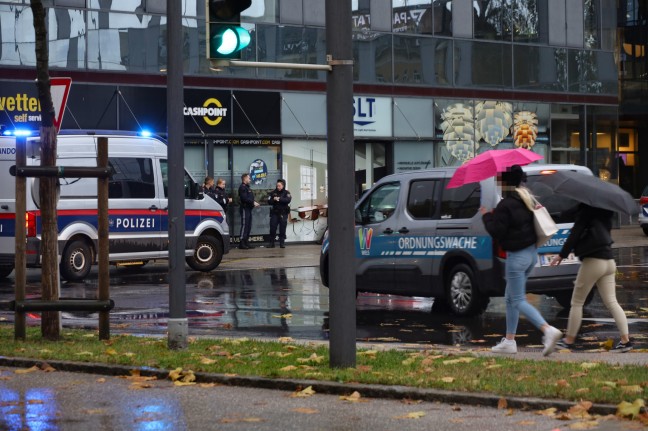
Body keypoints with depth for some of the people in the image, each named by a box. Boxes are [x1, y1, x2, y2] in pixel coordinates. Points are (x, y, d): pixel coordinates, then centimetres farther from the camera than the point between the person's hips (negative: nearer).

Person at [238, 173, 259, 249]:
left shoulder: (247, 187, 23)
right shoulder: (242, 187, -10)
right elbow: (244, 198, -20)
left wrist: (254, 203, 8)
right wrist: (253, 203, -16)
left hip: (249, 208, 10)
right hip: (245, 208, -10)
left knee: (249, 226, 11)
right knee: (244, 225, -11)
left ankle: (246, 242, 15)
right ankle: (242, 243, -11)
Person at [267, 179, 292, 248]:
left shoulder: (286, 193, 2)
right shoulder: (273, 193, 8)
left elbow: (288, 200, -16)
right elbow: (269, 202, 0)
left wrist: (279, 199, -22)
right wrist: (274, 200, -18)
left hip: (283, 213, -2)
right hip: (274, 213, 2)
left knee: (282, 229, -1)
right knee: (272, 228, -3)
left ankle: (282, 243, 6)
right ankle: (271, 243, 3)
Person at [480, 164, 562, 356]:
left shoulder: (505, 205, -19)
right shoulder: (527, 200, 9)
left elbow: (497, 232, -19)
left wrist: (486, 216, -2)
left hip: (517, 256, -9)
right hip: (531, 252, 9)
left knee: (518, 301, -5)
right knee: (510, 297, 18)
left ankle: (548, 330, -22)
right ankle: (509, 341, 21)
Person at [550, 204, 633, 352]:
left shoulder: (585, 209, -10)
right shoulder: (604, 211, 11)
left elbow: (575, 233, -12)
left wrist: (561, 255, -8)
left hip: (593, 261, -7)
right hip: (609, 261, 7)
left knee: (577, 302, 5)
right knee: (611, 302, 5)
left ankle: (569, 340, 11)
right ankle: (625, 340, -4)